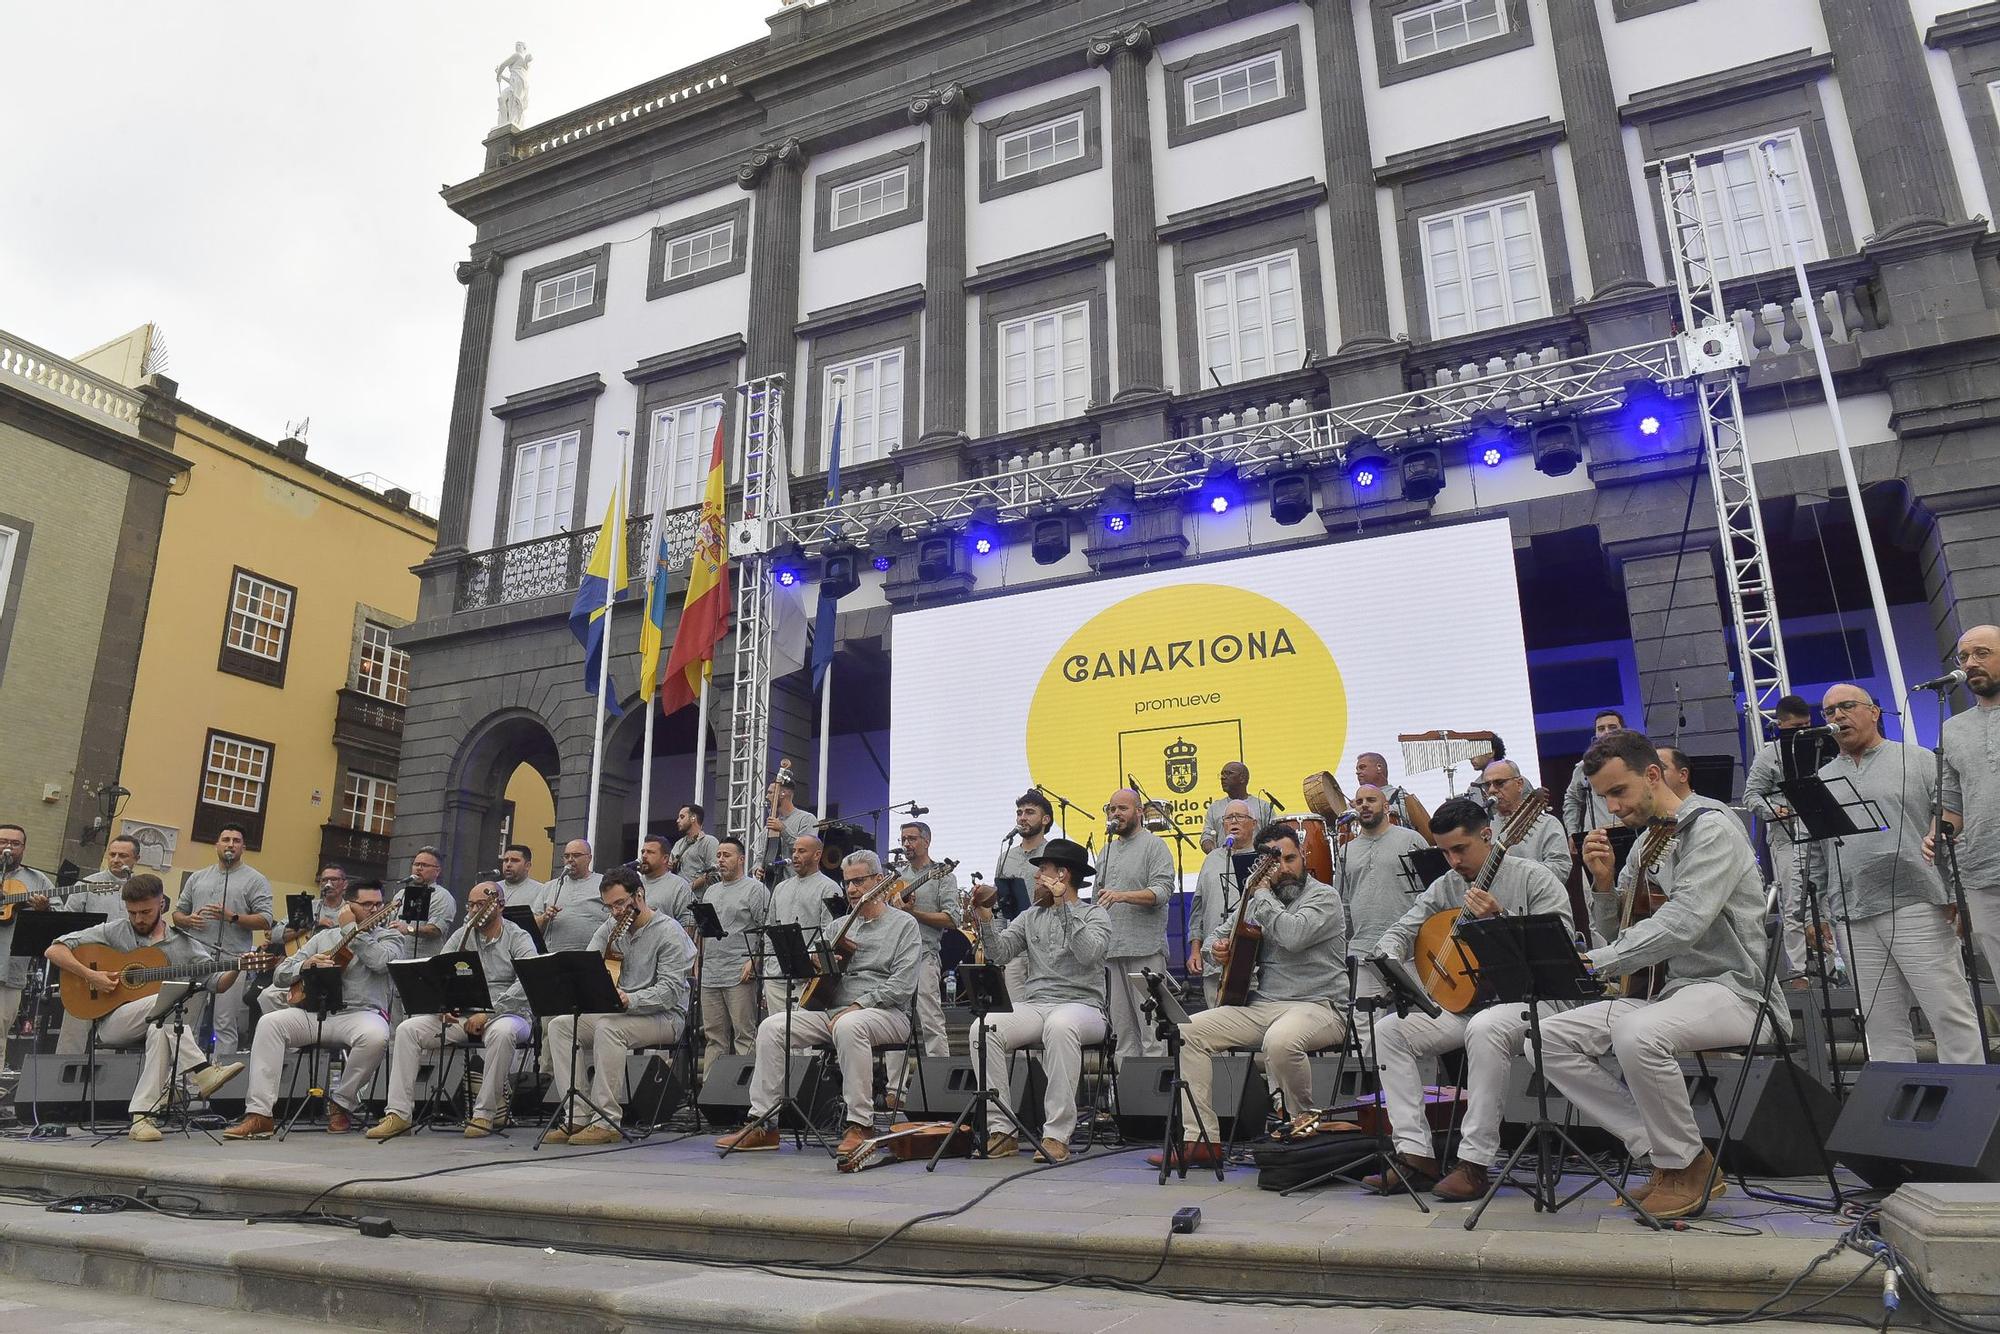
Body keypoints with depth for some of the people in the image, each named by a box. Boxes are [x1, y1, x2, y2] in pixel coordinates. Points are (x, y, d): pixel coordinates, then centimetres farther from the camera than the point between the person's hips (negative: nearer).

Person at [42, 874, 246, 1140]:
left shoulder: (183, 944, 9)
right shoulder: (113, 932, 7)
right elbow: (53, 951, 2)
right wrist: (90, 975, -12)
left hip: (160, 1025, 1)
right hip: (110, 1023, -1)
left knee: (159, 1032, -37)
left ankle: (143, 1115, -35)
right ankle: (201, 1074, -38)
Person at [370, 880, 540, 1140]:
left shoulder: (519, 939, -2)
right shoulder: (462, 935, 13)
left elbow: (526, 984, -16)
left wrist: (487, 1012, -23)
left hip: (505, 1013, -5)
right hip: (461, 1016, 5)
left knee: (502, 1032, -39)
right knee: (408, 1029, -12)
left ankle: (485, 1114, -26)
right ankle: (398, 1114, -11)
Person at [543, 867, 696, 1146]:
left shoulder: (668, 932, -12)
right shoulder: (611, 927, 10)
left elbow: (671, 990, -21)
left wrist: (629, 1000, -36)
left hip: (664, 1016, -8)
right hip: (616, 1011, 8)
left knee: (608, 1027, -34)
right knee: (559, 1025, -9)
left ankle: (606, 1121, -29)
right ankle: (578, 1116, -14)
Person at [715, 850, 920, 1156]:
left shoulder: (904, 924, 2)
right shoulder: (840, 926, 22)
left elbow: (902, 986, -9)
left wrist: (858, 1005, -17)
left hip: (887, 1013, -6)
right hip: (832, 1009, 6)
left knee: (848, 1026, -40)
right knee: (771, 1026, -13)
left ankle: (861, 1125, -33)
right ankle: (761, 1123, -10)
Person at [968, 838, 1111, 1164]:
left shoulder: (1095, 915, 6)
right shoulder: (1030, 917, 20)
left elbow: (1089, 953, -15)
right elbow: (999, 954, 7)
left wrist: (1064, 905, -16)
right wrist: (985, 918, -7)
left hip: (1081, 1005, -4)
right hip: (1032, 1004, 4)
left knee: (1059, 1027, -40)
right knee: (983, 1029, -25)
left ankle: (1057, 1135, -33)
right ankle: (1001, 1131, -20)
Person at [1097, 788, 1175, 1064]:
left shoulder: (1153, 845, -1)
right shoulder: (1108, 850, 20)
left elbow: (1162, 891, -14)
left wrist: (1122, 896, -26)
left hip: (1145, 949, -7)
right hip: (1111, 949, 7)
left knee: (1150, 1025, -6)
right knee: (1121, 1027, 9)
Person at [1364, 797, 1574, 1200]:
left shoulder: (1535, 879, -6)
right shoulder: (1444, 887, 10)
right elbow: (1399, 932, 10)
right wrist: (1391, 963, -13)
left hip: (1526, 999, -6)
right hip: (1461, 1002, 6)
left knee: (1484, 1028, -39)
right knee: (1387, 1029, -11)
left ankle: (1476, 1163, -28)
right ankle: (1415, 1154, -11)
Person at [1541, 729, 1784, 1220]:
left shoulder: (1711, 827, -10)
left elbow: (1683, 923, -24)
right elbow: (1620, 934, 17)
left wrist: (1596, 961, -28)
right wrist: (1602, 881, -2)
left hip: (1731, 988, -9)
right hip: (1669, 989, 9)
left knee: (1638, 1033, -37)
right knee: (1554, 1035, -7)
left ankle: (1689, 1166, -12)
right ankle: (1661, 1152, -3)